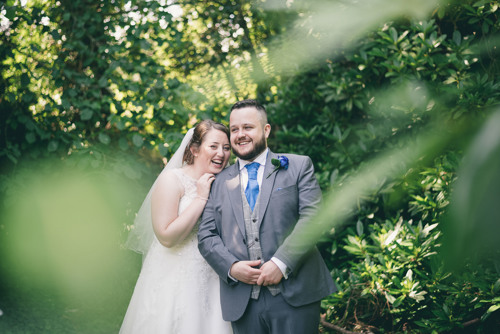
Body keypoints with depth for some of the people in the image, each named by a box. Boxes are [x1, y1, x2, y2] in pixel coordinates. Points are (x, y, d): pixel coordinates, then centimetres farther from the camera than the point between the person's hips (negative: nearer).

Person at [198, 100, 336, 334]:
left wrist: (281, 263, -15)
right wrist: (231, 267, -9)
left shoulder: (298, 166, 7)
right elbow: (206, 236, 9)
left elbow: (312, 216, -5)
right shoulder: (220, 182, 15)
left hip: (294, 295, -2)